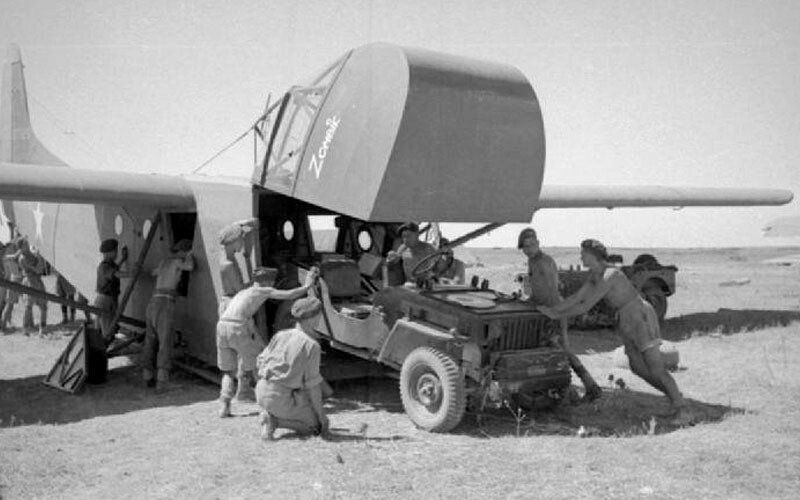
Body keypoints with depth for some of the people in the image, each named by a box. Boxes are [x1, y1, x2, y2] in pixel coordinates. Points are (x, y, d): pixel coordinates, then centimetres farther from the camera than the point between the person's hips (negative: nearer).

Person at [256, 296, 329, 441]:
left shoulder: (281, 335, 5)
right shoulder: (312, 346, -14)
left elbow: (261, 361, 11)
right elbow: (312, 384, -13)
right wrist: (321, 414, -3)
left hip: (262, 392, 7)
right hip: (281, 399, -7)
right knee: (317, 426, 10)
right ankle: (273, 420, -7)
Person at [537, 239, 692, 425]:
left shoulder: (609, 276, -25)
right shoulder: (594, 274, 5)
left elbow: (586, 306, -23)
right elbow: (578, 297, 10)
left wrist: (558, 315, -13)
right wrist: (553, 309, 5)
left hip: (641, 316, -10)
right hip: (627, 320, 10)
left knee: (656, 369, -15)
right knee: (637, 367, 8)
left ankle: (682, 411, -13)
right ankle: (675, 396, 19)